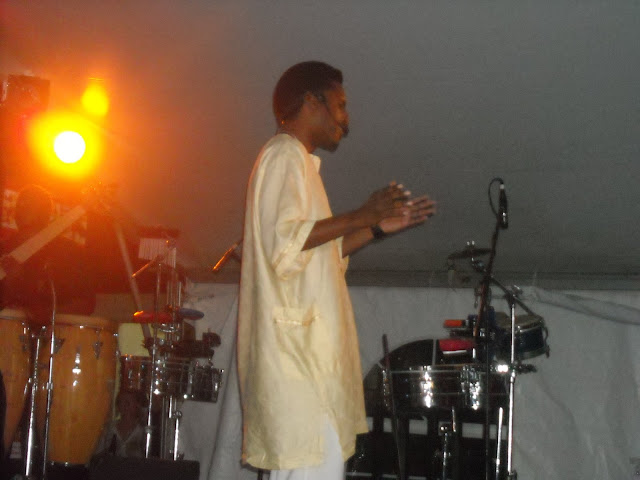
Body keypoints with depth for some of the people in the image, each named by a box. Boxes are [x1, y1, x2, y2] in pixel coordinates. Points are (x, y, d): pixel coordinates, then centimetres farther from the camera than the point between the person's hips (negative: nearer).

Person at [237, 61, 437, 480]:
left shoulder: (298, 161, 24)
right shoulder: (284, 155, -7)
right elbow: (283, 242, -20)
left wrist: (378, 228, 19)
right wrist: (359, 217, -14)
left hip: (305, 343, 10)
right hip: (294, 341, -10)